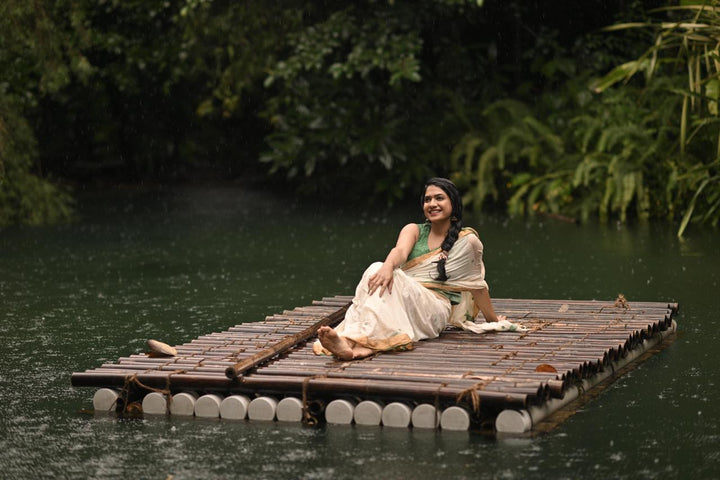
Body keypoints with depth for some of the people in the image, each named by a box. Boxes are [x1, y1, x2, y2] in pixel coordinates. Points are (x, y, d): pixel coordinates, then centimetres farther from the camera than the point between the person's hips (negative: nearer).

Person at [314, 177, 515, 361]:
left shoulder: (467, 241, 9)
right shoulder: (414, 230, 17)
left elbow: (477, 284, 19)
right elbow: (401, 251, -6)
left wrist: (493, 320, 26)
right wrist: (388, 265, -29)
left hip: (434, 310, -3)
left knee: (394, 281, -33)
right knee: (377, 271, -30)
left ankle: (356, 342, -56)